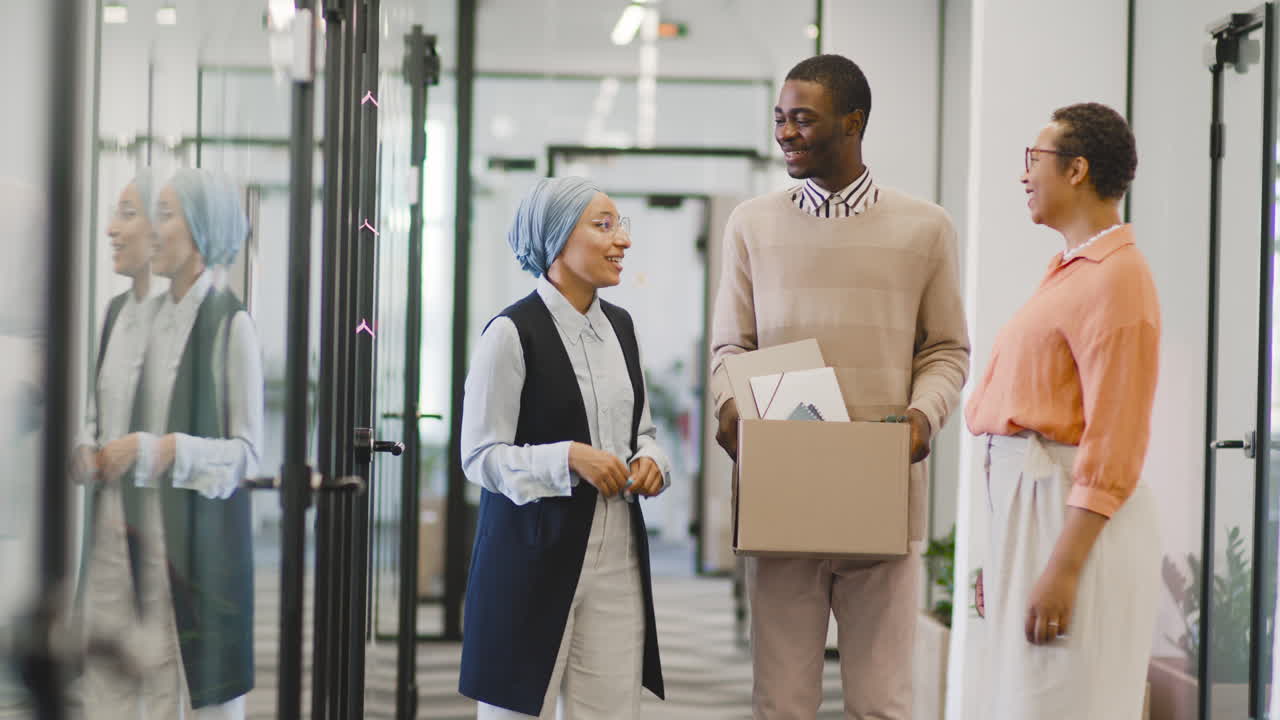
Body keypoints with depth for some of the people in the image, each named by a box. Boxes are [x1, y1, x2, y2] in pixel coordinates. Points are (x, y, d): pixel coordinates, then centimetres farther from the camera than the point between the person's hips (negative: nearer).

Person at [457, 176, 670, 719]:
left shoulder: (619, 325, 11)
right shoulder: (512, 333, -11)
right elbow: (480, 456, -11)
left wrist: (650, 462, -1)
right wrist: (569, 458, -22)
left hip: (616, 553, 6)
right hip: (535, 554, -6)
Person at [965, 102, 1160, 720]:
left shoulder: (1115, 279, -13)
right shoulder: (1067, 270, 17)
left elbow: (1113, 443, -19)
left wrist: (1062, 568, -24)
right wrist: (1005, 554, 19)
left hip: (1077, 518, -10)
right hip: (1029, 506, 10)